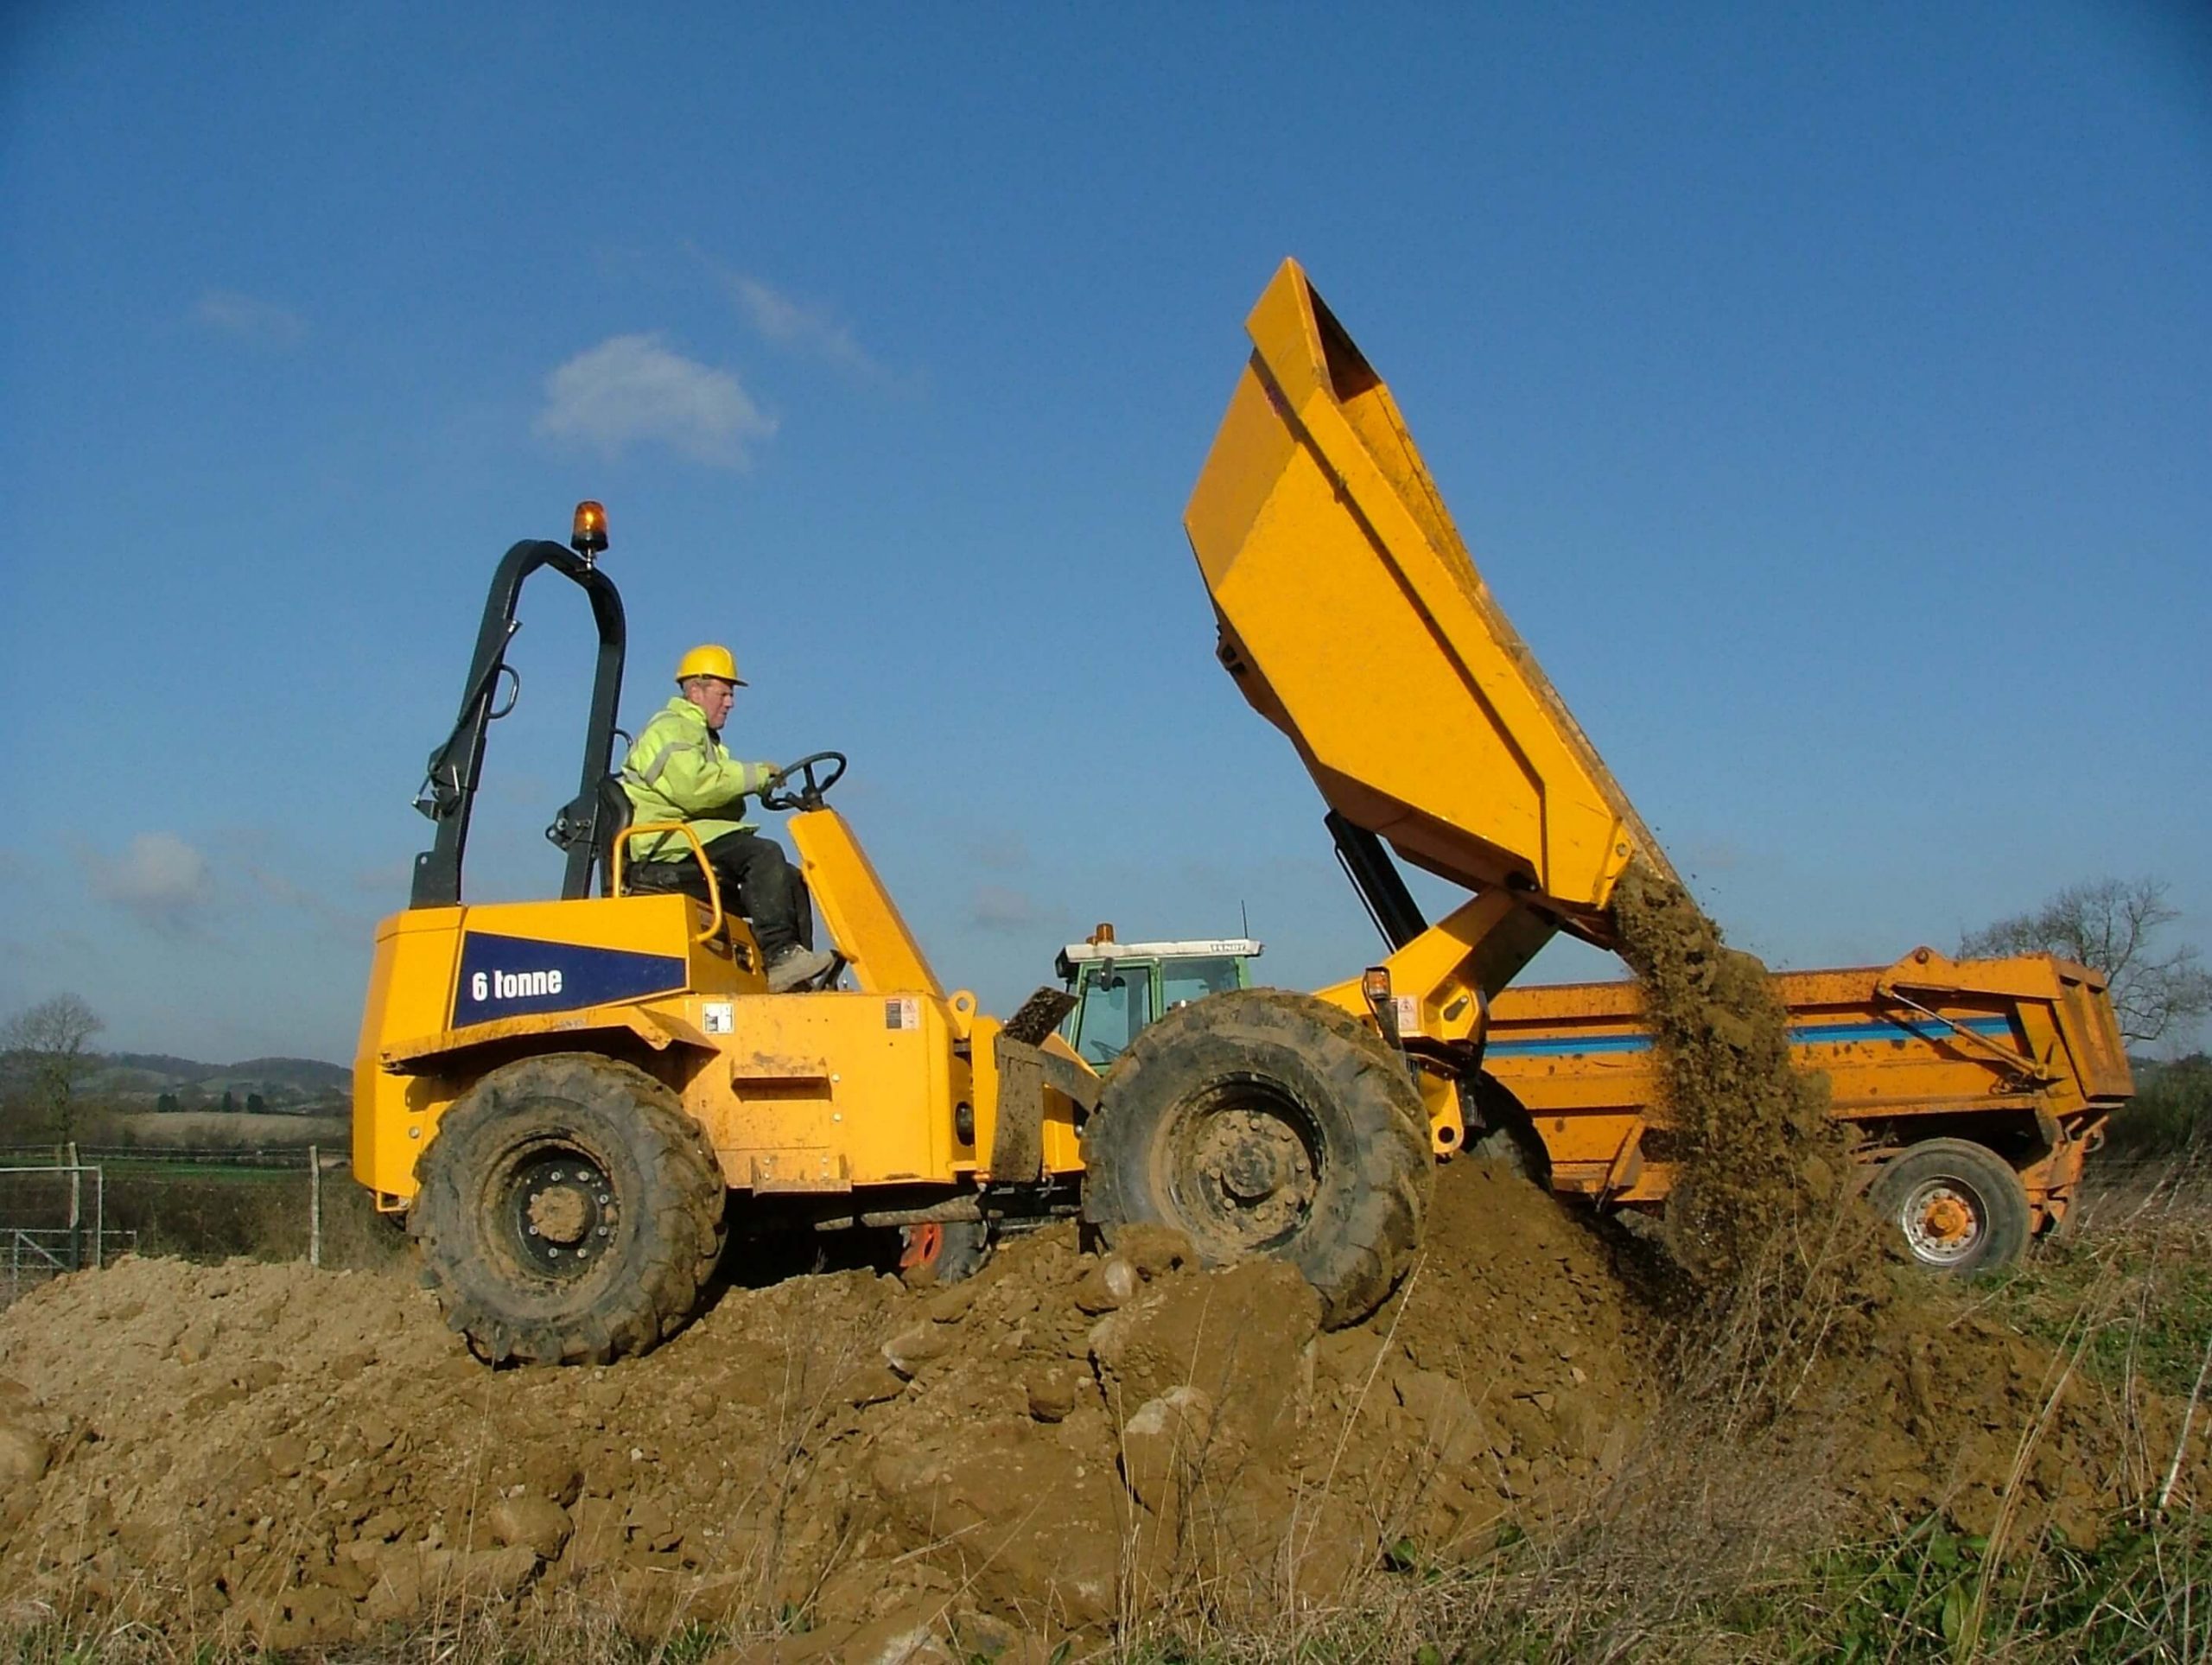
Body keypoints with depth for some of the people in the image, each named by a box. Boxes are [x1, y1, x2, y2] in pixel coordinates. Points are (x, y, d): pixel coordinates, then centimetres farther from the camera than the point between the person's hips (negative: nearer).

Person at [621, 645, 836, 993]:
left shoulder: (702, 736, 29)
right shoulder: (670, 730, -4)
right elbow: (692, 786, -23)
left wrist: (754, 782, -1)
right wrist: (753, 776, -16)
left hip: (696, 837, 10)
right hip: (671, 842, -10)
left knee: (789, 878, 0)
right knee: (764, 854, -29)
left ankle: (798, 978, -7)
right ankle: (778, 956, -36)